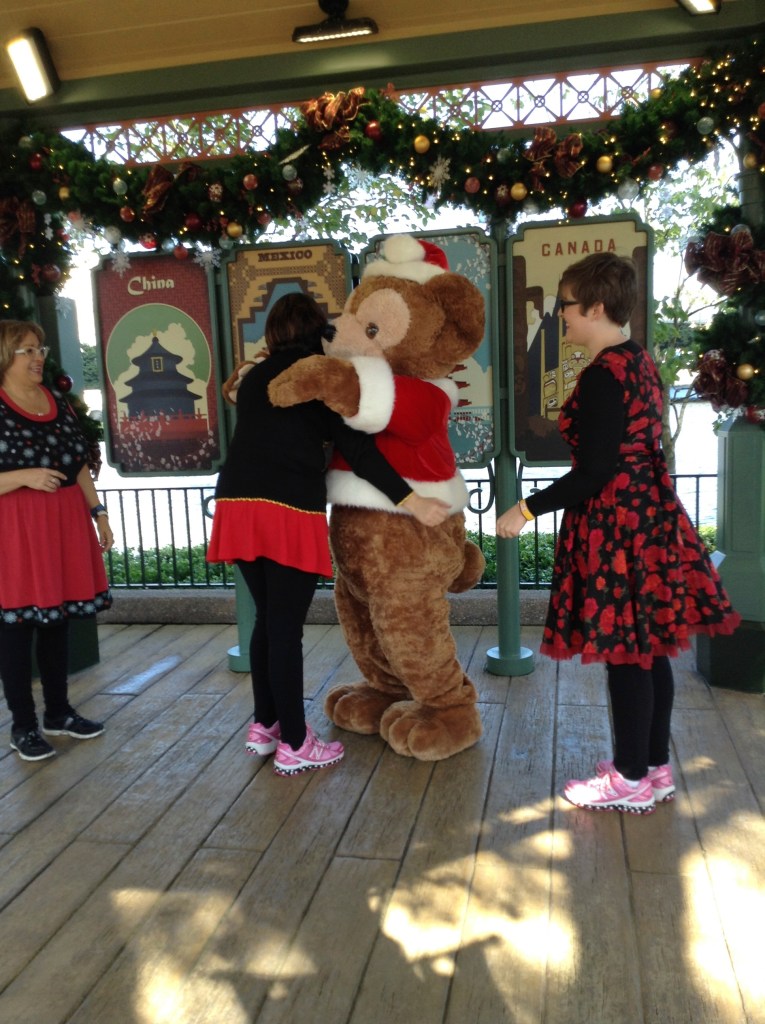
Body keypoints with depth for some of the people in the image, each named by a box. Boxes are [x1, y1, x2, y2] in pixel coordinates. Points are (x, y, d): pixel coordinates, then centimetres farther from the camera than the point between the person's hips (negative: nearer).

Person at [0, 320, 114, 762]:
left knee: (58, 618, 13)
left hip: (65, 524, 6)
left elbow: (80, 467, 16)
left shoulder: (59, 402, 11)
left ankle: (59, 712, 27)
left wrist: (99, 513, 13)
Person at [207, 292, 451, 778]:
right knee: (286, 628, -1)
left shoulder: (254, 378, 19)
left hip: (238, 504, 6)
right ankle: (295, 744, 10)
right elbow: (358, 449, -8)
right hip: (290, 510, -6)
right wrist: (412, 501, -10)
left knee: (267, 620, 17)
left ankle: (265, 724, 28)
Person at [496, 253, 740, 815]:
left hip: (615, 522, -10)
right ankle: (656, 766, 27)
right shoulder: (639, 361, 12)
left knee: (624, 650, 1)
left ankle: (631, 779, 15)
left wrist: (527, 509, -14)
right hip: (647, 514, 10)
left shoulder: (602, 375, -18)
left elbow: (593, 472, -20)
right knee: (649, 649, 15)